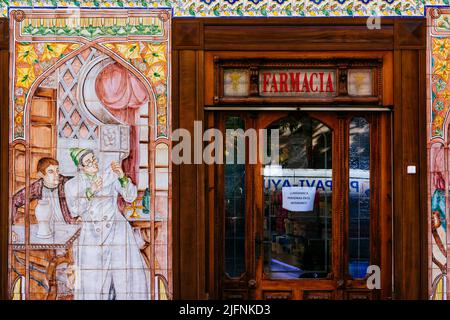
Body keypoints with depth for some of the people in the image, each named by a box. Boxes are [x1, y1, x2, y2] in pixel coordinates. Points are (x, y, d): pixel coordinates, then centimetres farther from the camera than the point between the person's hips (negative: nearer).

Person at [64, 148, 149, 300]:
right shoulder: (72, 185, 9)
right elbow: (74, 210, -3)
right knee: (92, 280, -4)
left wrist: (122, 177, -11)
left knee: (127, 274, -9)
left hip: (117, 230, 0)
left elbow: (130, 197, 4)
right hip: (92, 235, 1)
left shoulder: (110, 176, 6)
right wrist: (90, 192, -15)